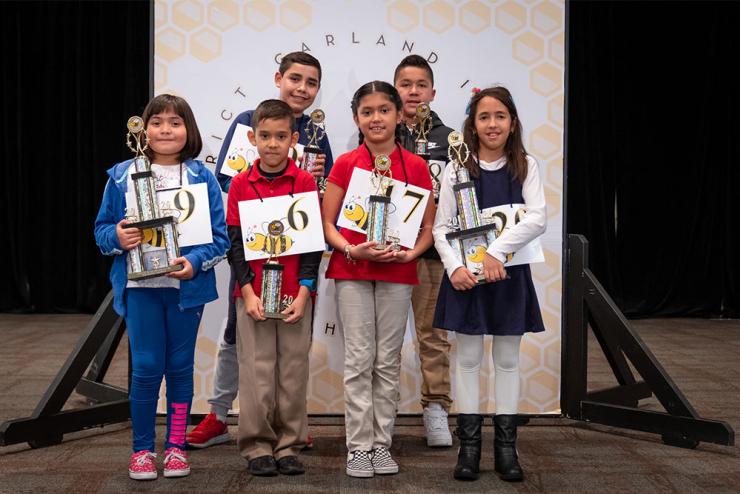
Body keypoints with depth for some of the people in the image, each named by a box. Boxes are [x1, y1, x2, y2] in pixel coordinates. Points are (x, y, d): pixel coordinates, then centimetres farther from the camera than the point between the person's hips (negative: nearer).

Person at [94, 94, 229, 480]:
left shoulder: (202, 178, 0)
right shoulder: (122, 176, 3)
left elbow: (219, 236, -2)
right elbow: (102, 227, 8)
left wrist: (196, 263, -18)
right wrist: (117, 237, -14)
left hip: (187, 286, 0)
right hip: (140, 286, 0)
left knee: (180, 366, 10)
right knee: (146, 368, 1)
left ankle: (176, 446, 23)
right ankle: (142, 448, 16)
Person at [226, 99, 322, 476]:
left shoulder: (305, 183, 0)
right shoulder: (240, 184, 2)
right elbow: (235, 241, 0)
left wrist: (304, 291, -8)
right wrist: (247, 291, -9)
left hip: (295, 292, 0)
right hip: (252, 292, 0)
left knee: (294, 369, 5)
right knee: (256, 371, 3)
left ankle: (289, 445, 16)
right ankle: (258, 448, 13)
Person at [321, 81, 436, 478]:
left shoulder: (416, 166, 2)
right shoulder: (345, 165, 0)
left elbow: (428, 226, 6)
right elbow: (327, 223, 0)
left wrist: (410, 253, -12)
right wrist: (352, 250, -16)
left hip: (397, 273, 1)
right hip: (352, 271, -1)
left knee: (389, 360, 7)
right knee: (359, 359, 0)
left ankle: (382, 442, 17)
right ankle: (358, 446, 8)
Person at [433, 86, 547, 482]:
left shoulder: (525, 166, 0)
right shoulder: (457, 169, -1)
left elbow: (538, 218, -12)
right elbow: (440, 227, -2)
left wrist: (495, 251, -22)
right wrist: (454, 267, -17)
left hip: (508, 273, 1)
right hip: (466, 274, 0)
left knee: (507, 358, 8)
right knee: (468, 357, 6)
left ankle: (506, 445, 17)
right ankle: (469, 444, 14)